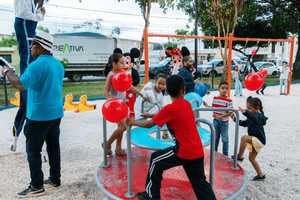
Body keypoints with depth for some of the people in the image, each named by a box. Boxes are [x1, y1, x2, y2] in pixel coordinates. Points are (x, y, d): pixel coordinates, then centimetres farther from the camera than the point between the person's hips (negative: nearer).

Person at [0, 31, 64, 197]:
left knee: (33, 151, 4)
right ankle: (55, 179, 25)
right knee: (53, 147, 15)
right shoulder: (58, 64, 10)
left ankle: (36, 187, 13)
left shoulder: (37, 65, -18)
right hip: (56, 113, 8)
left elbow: (20, 85, -23)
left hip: (39, 116, -8)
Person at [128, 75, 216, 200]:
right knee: (200, 182, 19)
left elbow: (149, 124, -6)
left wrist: (133, 122, 12)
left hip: (184, 152, -6)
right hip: (198, 151, 7)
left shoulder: (170, 109, -12)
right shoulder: (187, 104, 8)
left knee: (155, 161, 12)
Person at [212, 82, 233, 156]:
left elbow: (230, 112, -16)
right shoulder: (215, 98, -1)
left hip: (224, 122, -4)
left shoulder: (229, 100, -14)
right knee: (215, 138, 18)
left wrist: (221, 116, -23)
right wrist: (214, 114, -5)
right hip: (216, 121, 4)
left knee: (225, 139, 6)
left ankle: (225, 154, 22)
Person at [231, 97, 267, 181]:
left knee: (244, 138, -31)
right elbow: (245, 123, 22)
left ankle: (240, 156, -17)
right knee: (252, 158, 15)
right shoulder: (252, 117, 8)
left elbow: (255, 119, -45)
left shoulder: (259, 115, -19)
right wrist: (235, 119, 11)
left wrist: (245, 112, -60)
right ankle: (260, 175, 30)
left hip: (259, 140, -10)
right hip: (254, 140, 10)